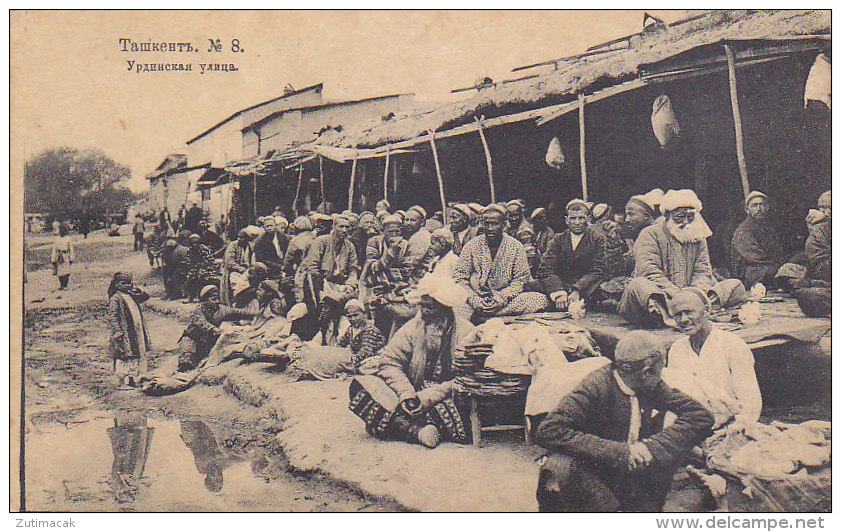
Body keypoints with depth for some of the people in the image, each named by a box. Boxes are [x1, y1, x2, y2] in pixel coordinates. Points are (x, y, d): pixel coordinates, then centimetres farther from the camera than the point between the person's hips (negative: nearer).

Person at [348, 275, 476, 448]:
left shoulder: (465, 332, -4)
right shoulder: (412, 328, 6)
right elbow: (390, 361, 0)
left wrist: (427, 397, -20)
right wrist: (406, 393, -17)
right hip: (415, 389, 3)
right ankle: (417, 429, -34)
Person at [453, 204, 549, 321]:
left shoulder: (516, 246, 2)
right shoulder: (472, 246, 2)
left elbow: (521, 279, 2)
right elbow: (459, 277, 2)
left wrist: (502, 297, -15)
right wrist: (474, 299, -15)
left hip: (506, 299, 2)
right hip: (477, 297, -2)